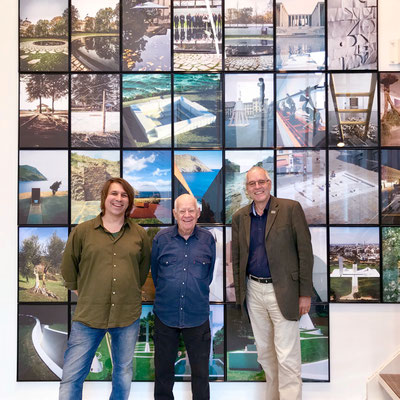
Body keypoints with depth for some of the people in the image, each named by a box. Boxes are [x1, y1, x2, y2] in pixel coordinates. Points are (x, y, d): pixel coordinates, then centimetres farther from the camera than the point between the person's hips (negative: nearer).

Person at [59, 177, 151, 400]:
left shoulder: (139, 234, 4)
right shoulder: (83, 231, 0)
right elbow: (68, 267, 9)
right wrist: (80, 291, 8)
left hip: (128, 315, 2)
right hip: (89, 315, -1)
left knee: (124, 372, 18)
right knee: (72, 376, 2)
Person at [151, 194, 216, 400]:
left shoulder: (208, 239, -1)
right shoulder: (161, 238, -2)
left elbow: (209, 274, 11)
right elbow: (155, 273, 10)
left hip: (197, 316, 0)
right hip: (165, 314, 1)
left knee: (200, 371, 11)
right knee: (163, 368, 16)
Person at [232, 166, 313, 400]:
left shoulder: (291, 208, -7)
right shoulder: (239, 217, 6)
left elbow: (305, 251, -7)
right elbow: (236, 258, 10)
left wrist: (305, 293, -9)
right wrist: (239, 292, 7)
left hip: (283, 291, -4)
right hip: (254, 291, 5)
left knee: (287, 357, -2)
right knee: (265, 352, 18)